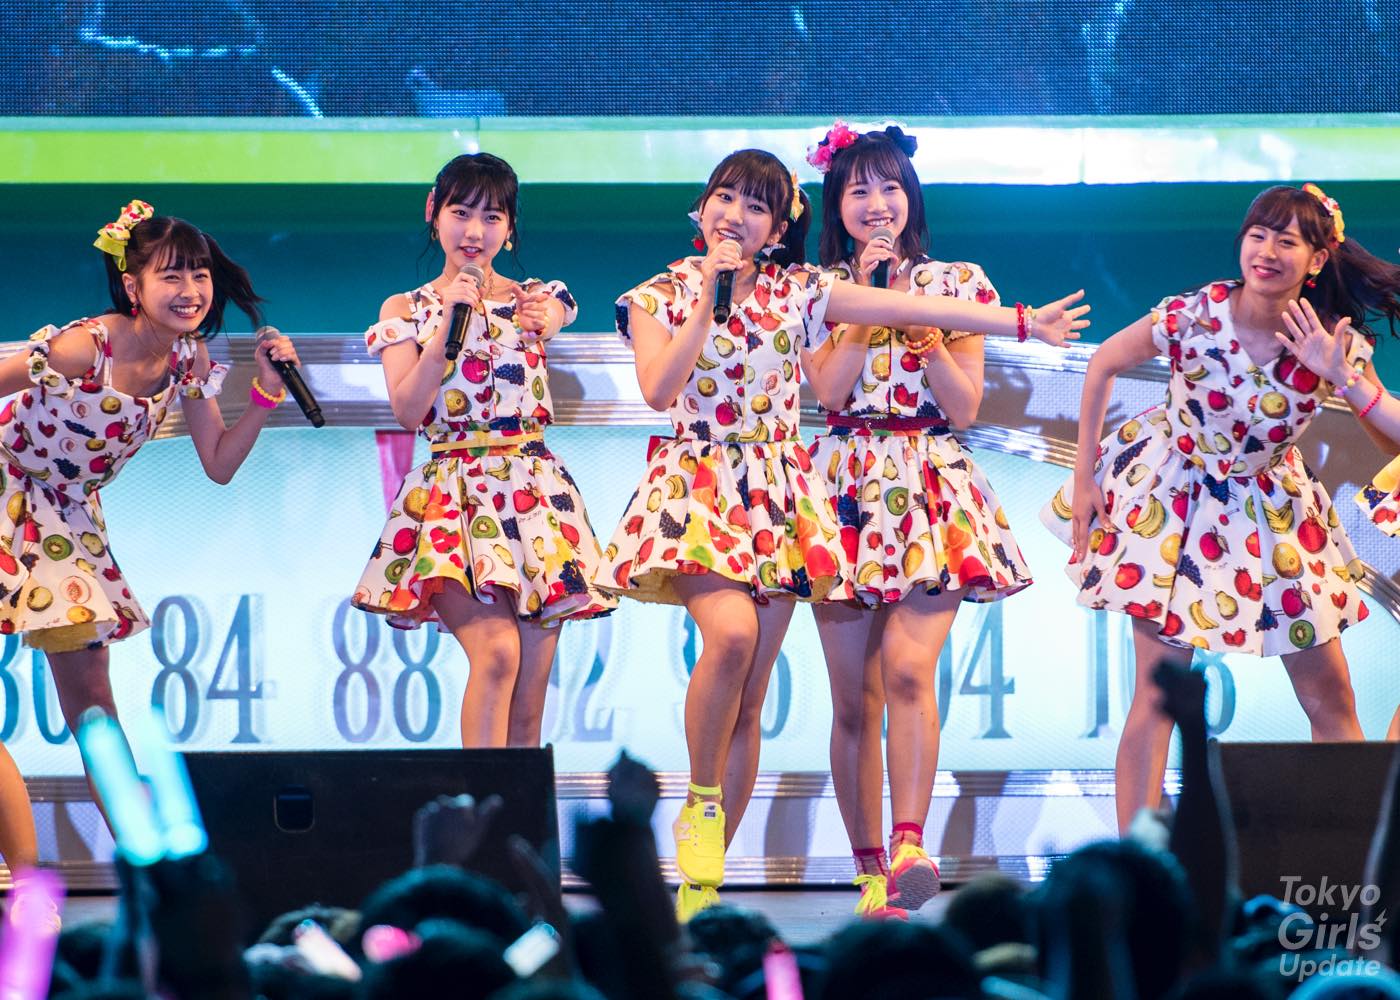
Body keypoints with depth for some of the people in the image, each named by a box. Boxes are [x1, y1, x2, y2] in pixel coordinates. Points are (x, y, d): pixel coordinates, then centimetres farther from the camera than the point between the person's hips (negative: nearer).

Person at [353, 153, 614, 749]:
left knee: (527, 706, -3)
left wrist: (542, 323, -32)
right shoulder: (406, 311, 9)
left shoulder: (535, 300, 13)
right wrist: (448, 318, -8)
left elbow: (553, 316, -10)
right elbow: (406, 410, -3)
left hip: (534, 492, 2)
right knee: (496, 650, -24)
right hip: (453, 497, -2)